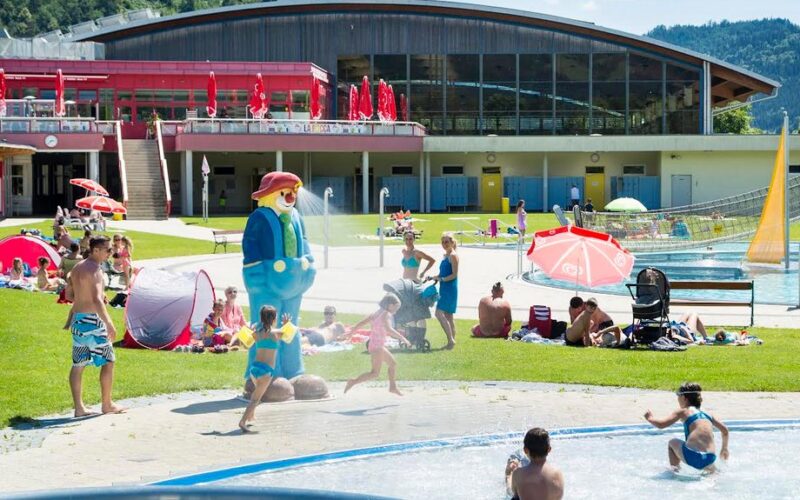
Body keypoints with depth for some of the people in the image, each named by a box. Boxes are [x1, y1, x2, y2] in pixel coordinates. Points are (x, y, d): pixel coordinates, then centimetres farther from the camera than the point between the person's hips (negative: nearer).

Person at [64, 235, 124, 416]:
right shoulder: (94, 270, -16)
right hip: (92, 320, -9)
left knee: (78, 364, 8)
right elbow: (96, 300, -26)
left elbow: (69, 294, 19)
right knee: (108, 361, 3)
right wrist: (109, 324, -29)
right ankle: (107, 405, 9)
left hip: (77, 319, 9)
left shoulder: (77, 267, 12)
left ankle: (79, 407, 9)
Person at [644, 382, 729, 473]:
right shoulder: (706, 414, 21)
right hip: (709, 459, 6)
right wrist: (724, 449, 44)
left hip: (692, 456, -6)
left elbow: (661, 424, 0)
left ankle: (675, 469, 19)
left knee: (672, 443, 26)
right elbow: (725, 430, 29)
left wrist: (650, 418, 21)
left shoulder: (683, 411, 7)